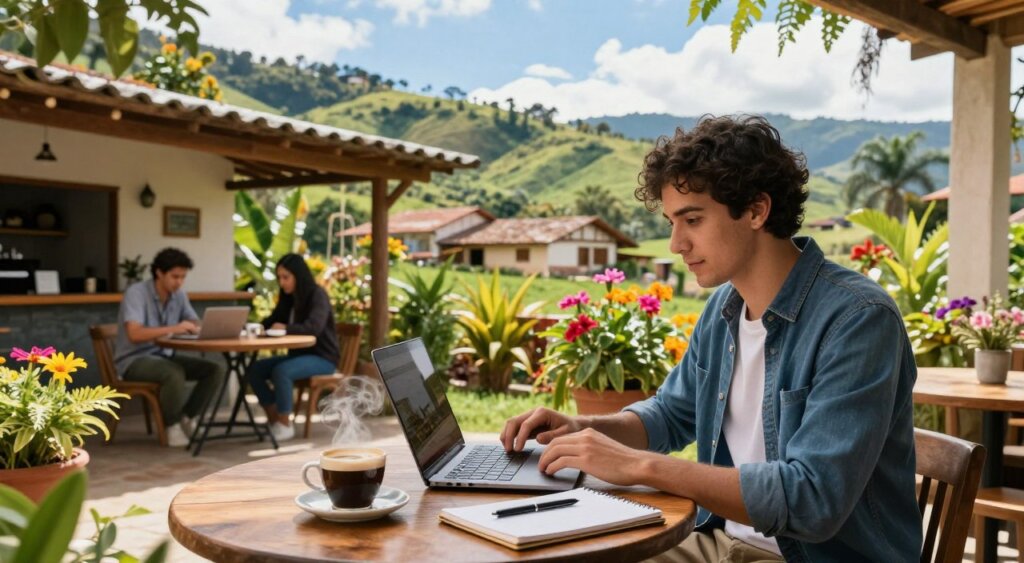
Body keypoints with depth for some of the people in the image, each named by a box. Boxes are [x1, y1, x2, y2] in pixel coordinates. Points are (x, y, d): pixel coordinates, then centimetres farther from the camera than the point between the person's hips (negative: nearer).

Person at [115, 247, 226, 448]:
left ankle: (185, 418, -2)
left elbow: (196, 323, 9)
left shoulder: (179, 295, 2)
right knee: (175, 373, -37)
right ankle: (172, 425, -14)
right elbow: (134, 334, -29)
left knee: (215, 370, -12)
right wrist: (172, 329, -40)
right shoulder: (136, 293, -17)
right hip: (134, 360, -7)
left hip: (164, 356, 7)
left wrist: (197, 329, -17)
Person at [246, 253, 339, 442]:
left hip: (322, 357, -8)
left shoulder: (317, 295, -13)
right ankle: (273, 420, -4)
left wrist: (286, 328, -27)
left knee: (281, 371, -33)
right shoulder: (288, 297, 10)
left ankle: (285, 425, -18)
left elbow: (314, 327, -28)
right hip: (298, 354, 8)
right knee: (254, 370, -10)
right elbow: (272, 321, 16)